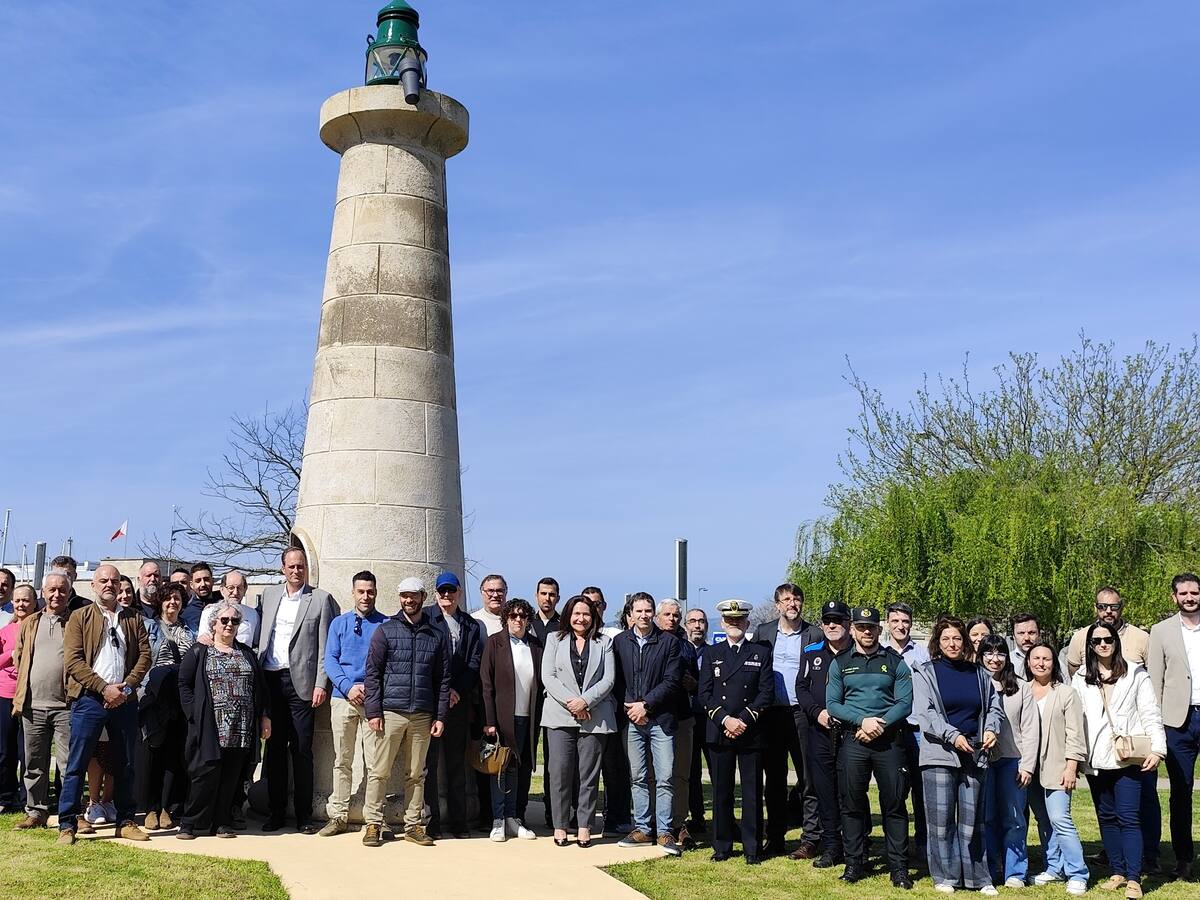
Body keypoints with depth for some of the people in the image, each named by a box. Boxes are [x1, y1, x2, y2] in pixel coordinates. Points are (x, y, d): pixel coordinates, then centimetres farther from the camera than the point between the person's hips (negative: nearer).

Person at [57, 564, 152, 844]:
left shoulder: (133, 619, 14)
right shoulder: (80, 617, 5)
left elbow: (144, 655, 6)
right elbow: (73, 660, -6)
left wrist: (126, 687, -9)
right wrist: (104, 688, -13)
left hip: (124, 700, 3)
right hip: (89, 699, -3)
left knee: (125, 765, 9)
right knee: (77, 764, -2)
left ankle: (126, 822, 17)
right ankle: (67, 825, 5)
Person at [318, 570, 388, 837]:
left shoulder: (387, 625, 3)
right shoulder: (339, 623, 11)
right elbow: (330, 660, 6)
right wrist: (348, 687, -9)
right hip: (342, 698, 3)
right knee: (342, 760, 8)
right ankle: (338, 815, 14)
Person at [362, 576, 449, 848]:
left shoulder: (437, 635, 10)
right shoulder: (386, 630, 5)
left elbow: (443, 679, 11)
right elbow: (372, 673, 1)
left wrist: (440, 716, 5)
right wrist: (373, 711, -7)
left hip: (422, 715, 2)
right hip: (390, 712, -2)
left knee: (416, 774, 8)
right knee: (379, 771, -1)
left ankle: (414, 825, 16)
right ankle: (373, 824, 8)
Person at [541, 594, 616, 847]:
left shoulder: (604, 643, 12)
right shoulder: (554, 639, 12)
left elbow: (608, 679, 3)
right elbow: (547, 676, 2)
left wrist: (585, 701, -10)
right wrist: (569, 701, -10)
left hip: (594, 716, 0)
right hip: (560, 715, 0)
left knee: (589, 774, 0)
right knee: (560, 771, -4)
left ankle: (584, 826, 6)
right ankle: (560, 826, 4)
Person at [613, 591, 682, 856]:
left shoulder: (669, 642, 1)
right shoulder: (620, 641, 7)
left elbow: (672, 680, -5)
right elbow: (616, 679, 6)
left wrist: (646, 704, -11)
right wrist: (627, 706, -7)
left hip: (659, 719, -2)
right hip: (631, 718, 2)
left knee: (664, 779, -3)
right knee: (637, 778, 9)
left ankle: (664, 832, 4)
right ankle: (642, 829, 17)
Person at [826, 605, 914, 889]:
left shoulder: (895, 662, 6)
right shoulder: (840, 663, 8)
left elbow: (905, 703, -1)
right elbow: (832, 703, 1)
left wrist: (879, 725, -14)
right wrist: (863, 721, -13)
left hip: (889, 740, -1)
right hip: (853, 740, 1)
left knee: (894, 804, 0)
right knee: (852, 804, 5)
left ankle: (899, 868, 7)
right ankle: (853, 864, 14)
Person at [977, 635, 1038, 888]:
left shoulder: (1021, 688, 8)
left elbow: (1030, 730, 5)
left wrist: (1027, 765, -2)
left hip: (1012, 760, 0)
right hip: (981, 760, 0)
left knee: (1013, 819, 1)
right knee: (986, 818, 3)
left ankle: (1015, 873, 8)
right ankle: (991, 872, 13)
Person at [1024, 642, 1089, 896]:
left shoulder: (1065, 693, 0)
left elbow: (1074, 734, -2)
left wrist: (1071, 768, -9)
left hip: (1057, 768, -4)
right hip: (1030, 768, 4)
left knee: (1060, 819, -11)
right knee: (1043, 821, 9)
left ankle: (1077, 874, -3)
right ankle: (1054, 868, 21)